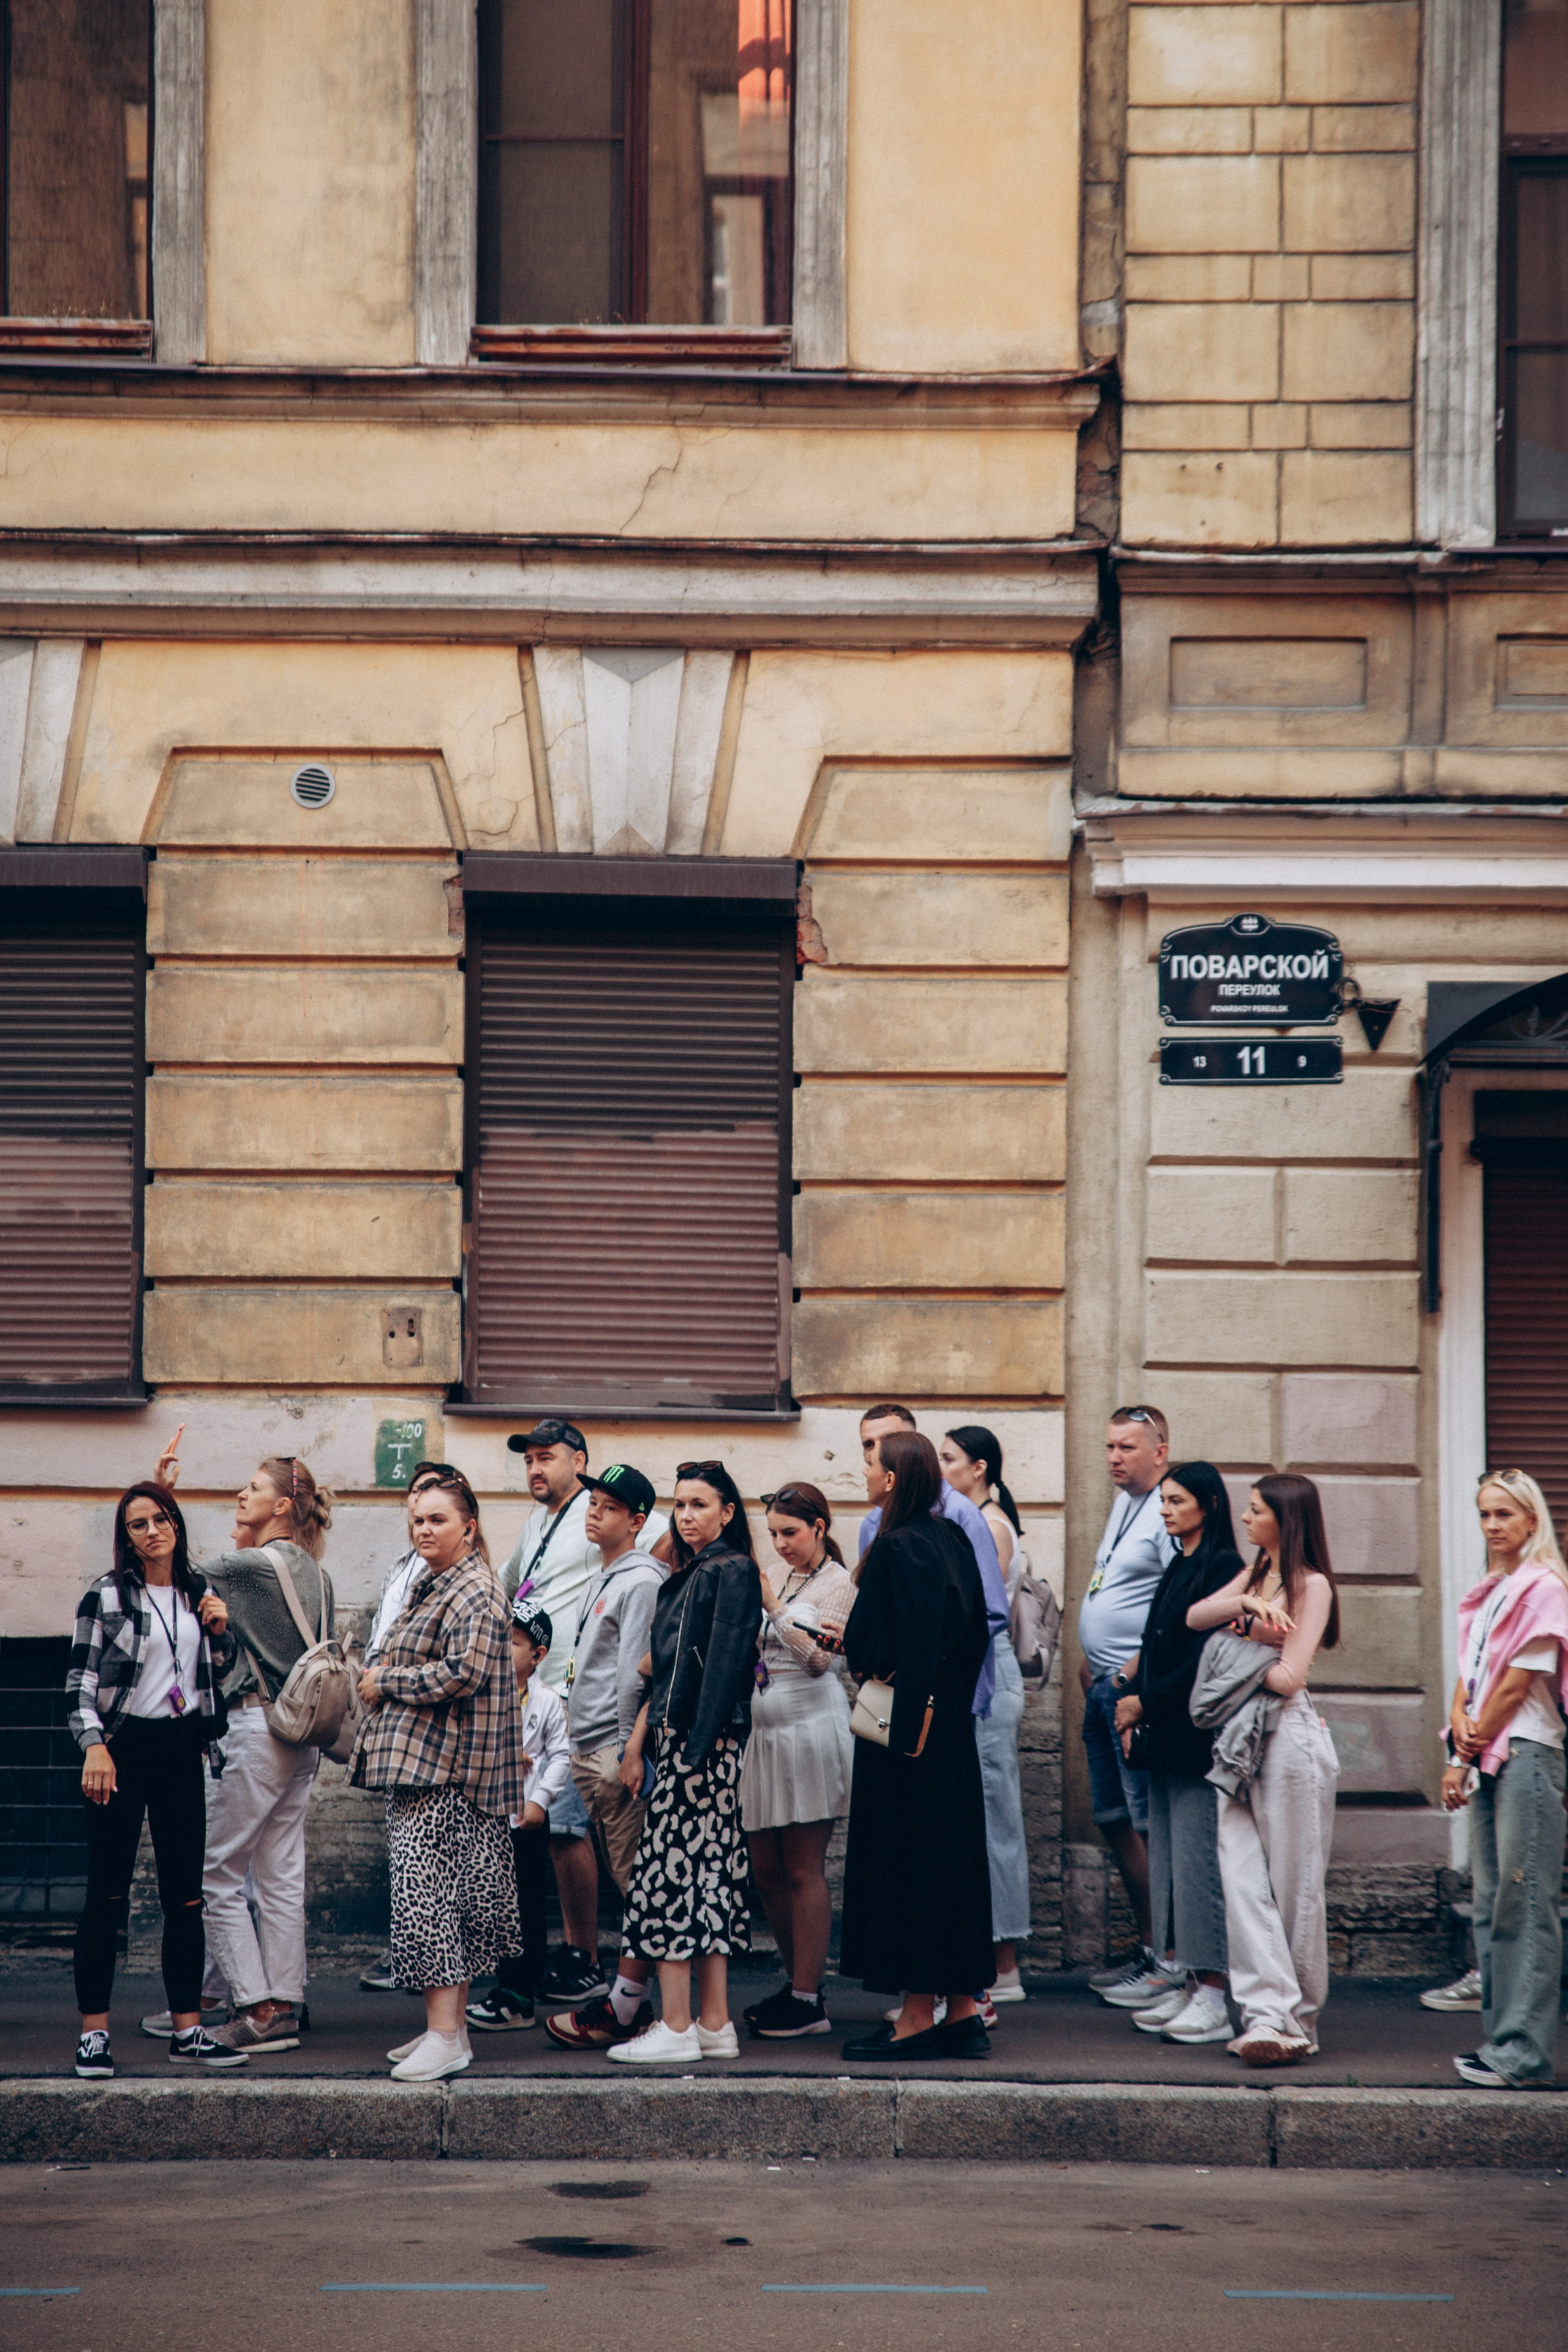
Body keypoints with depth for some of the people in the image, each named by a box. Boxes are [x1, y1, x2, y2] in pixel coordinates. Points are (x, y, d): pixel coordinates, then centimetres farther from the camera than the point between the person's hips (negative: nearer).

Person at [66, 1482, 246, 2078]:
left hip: (181, 1749, 4)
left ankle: (187, 2030, 11)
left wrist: (219, 1631, 2)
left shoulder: (199, 1594, 11)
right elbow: (81, 1679, -4)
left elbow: (220, 1673, 21)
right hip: (123, 1749, -4)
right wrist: (94, 1746, -15)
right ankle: (93, 2034, 2)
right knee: (107, 1895, -2)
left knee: (185, 1895, 5)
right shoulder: (105, 1596, -2)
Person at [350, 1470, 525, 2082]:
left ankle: (445, 2037, -14)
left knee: (423, 1893, -13)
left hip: (444, 1768, -10)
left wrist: (386, 1681, -12)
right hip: (419, 1761, 10)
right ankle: (449, 2026, 16)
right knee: (442, 1895, 11)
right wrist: (381, 1681, 10)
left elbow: (462, 1673, -22)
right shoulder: (431, 1586, 20)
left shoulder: (475, 1591, -11)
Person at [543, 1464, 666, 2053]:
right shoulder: (601, 1582, 19)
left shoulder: (642, 1581, -11)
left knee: (636, 1883, -6)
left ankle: (622, 2009, -7)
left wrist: (632, 1751, -18)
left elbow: (635, 1675, -16)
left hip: (617, 1751, -10)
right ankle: (630, 2001, 14)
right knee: (622, 1884, 11)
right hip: (587, 1751, 10)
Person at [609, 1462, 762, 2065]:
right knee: (709, 1876, 9)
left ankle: (677, 2028, -8)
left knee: (670, 1874, -9)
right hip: (678, 1741, 9)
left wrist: (698, 1752, -20)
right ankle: (714, 2023, 11)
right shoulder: (684, 1577, 18)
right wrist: (639, 1741, 13)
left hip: (706, 1743, -9)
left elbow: (724, 1664, -16)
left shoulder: (732, 1572, -9)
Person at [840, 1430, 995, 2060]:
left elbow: (917, 1640, -22)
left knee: (904, 1857, -3)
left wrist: (909, 1721, -19)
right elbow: (976, 1628, 14)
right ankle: (963, 2010, 16)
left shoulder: (898, 1547, -16)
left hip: (907, 1714, -9)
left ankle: (919, 2014, 0)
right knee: (952, 1853, 11)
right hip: (950, 1718, 9)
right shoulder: (950, 1539, 9)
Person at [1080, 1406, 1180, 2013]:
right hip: (1104, 1687, 10)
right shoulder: (1123, 1505, 17)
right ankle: (1148, 1947, 23)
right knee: (1112, 1819, 14)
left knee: (1150, 1822, -8)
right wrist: (1090, 1658, 18)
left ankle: (1169, 1961, -5)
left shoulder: (1169, 1514, -13)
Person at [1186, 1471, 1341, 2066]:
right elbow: (1195, 1617, 7)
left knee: (1293, 1883, -1)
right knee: (1243, 1877, -6)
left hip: (1288, 1737, -7)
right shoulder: (1256, 1574, 19)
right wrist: (1245, 1604, -9)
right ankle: (1268, 2011, -10)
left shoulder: (1311, 1584, -5)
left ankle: (1299, 2021, 7)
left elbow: (1288, 1676, -14)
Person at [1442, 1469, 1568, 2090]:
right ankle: (1501, 2038, 13)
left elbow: (1517, 1686, -11)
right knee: (1490, 1903, 8)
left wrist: (1470, 1751, -5)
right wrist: (1460, 1722, -5)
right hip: (1487, 1759, 9)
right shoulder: (1486, 1595, 18)